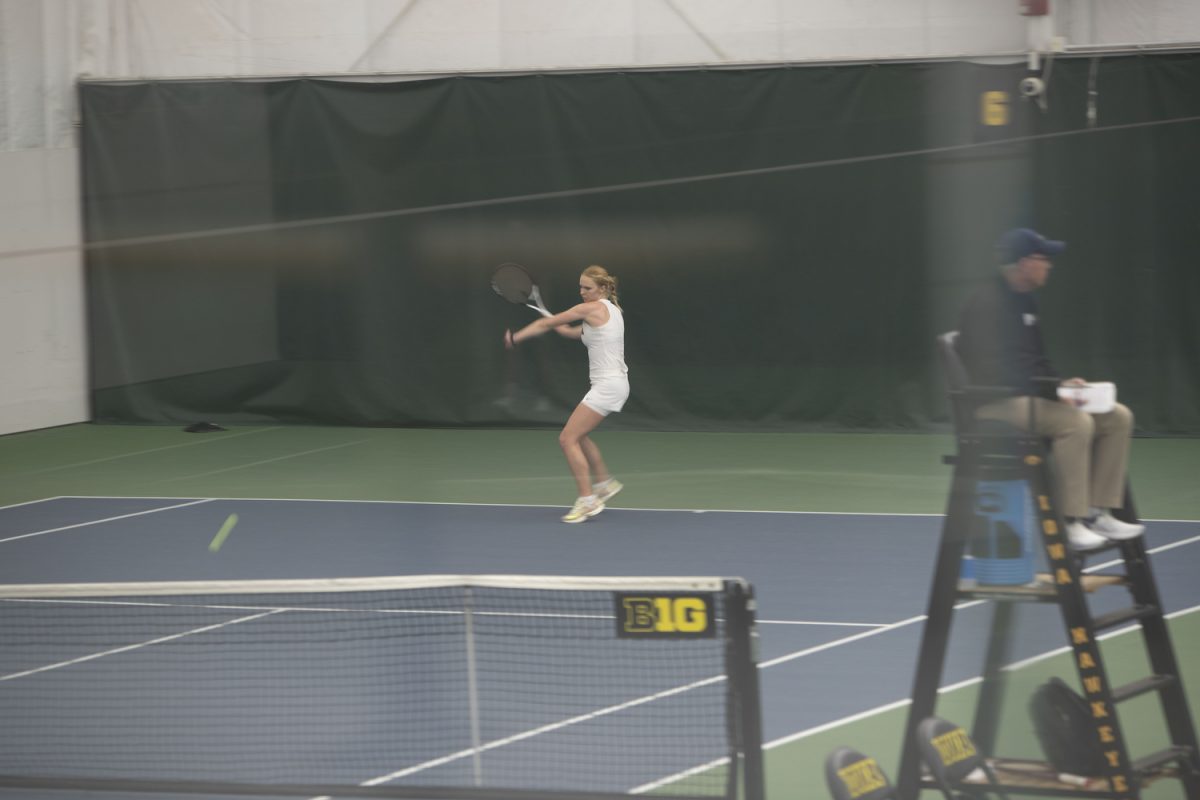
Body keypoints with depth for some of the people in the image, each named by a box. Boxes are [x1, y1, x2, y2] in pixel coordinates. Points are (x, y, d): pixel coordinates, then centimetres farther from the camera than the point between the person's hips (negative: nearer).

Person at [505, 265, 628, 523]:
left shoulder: (592, 309, -13)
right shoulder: (611, 310, 14)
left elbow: (547, 323, -5)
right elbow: (576, 333, 28)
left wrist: (516, 337, 4)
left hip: (607, 386, -10)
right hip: (615, 383, 10)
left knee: (568, 439, -8)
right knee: (577, 435, 24)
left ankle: (587, 500, -8)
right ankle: (604, 483, 33)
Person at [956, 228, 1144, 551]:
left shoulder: (1024, 302, 17)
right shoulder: (986, 304, -14)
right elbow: (994, 370, -22)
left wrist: (1061, 384, 2)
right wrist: (1053, 388, -24)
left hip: (1032, 397, 10)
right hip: (997, 403, -10)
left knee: (1118, 417, -1)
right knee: (1076, 422, -33)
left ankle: (1098, 512, -5)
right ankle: (1070, 521, -29)